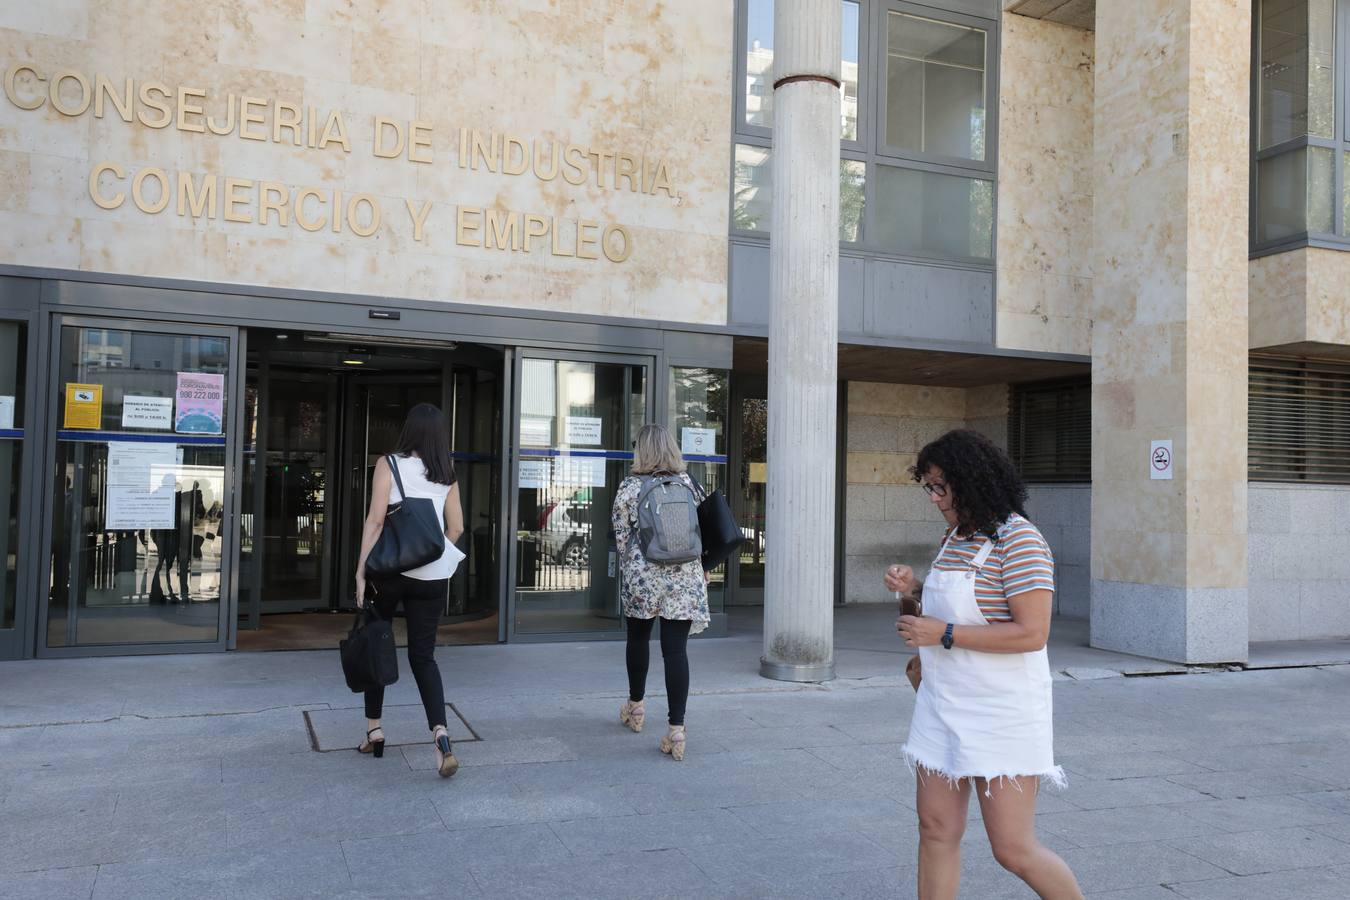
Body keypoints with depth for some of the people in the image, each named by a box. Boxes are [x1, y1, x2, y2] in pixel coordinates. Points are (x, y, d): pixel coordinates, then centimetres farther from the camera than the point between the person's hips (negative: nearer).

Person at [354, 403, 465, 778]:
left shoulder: (389, 464, -3)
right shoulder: (447, 475, 8)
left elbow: (375, 519, -9)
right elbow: (456, 527, 8)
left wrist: (361, 570, -7)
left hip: (389, 568, -2)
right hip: (432, 576, 3)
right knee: (423, 656, 6)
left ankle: (374, 729, 22)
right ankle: (440, 732, -13)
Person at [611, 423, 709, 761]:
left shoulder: (629, 488, -4)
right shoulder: (689, 483, 3)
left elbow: (621, 537, -1)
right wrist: (701, 569, 19)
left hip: (641, 577, -1)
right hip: (685, 578, 1)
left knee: (638, 638, 21)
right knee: (676, 649, 0)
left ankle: (636, 705, 39)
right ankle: (677, 728, -5)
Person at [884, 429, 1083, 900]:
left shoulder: (1019, 541, -16)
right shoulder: (955, 536, 11)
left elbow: (1032, 633, -22)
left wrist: (944, 634, -21)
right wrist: (913, 589, 4)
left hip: (1002, 715, -8)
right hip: (944, 707, 8)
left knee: (1014, 849, 0)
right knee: (936, 828, 9)